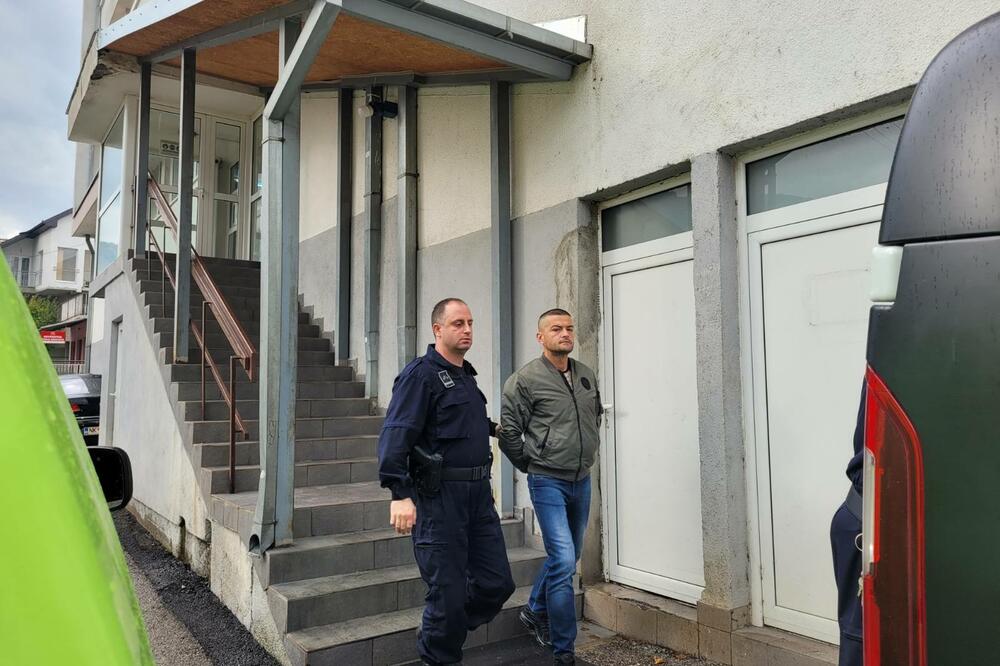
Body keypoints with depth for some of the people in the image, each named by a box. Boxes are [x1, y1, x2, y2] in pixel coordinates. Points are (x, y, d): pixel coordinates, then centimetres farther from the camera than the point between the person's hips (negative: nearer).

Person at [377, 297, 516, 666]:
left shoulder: (466, 375, 17)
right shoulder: (421, 374, -10)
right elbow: (395, 436, -18)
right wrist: (400, 494, -26)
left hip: (478, 496, 8)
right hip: (440, 497, -8)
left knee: (497, 583, 10)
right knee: (449, 593, 1)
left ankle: (441, 633, 33)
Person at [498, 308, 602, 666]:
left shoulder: (587, 376, 6)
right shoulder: (525, 379, -12)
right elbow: (508, 433, -9)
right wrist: (533, 466, -1)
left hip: (582, 480, 7)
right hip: (548, 482, -7)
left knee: (568, 557, 19)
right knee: (563, 561, -10)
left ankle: (536, 611, 43)